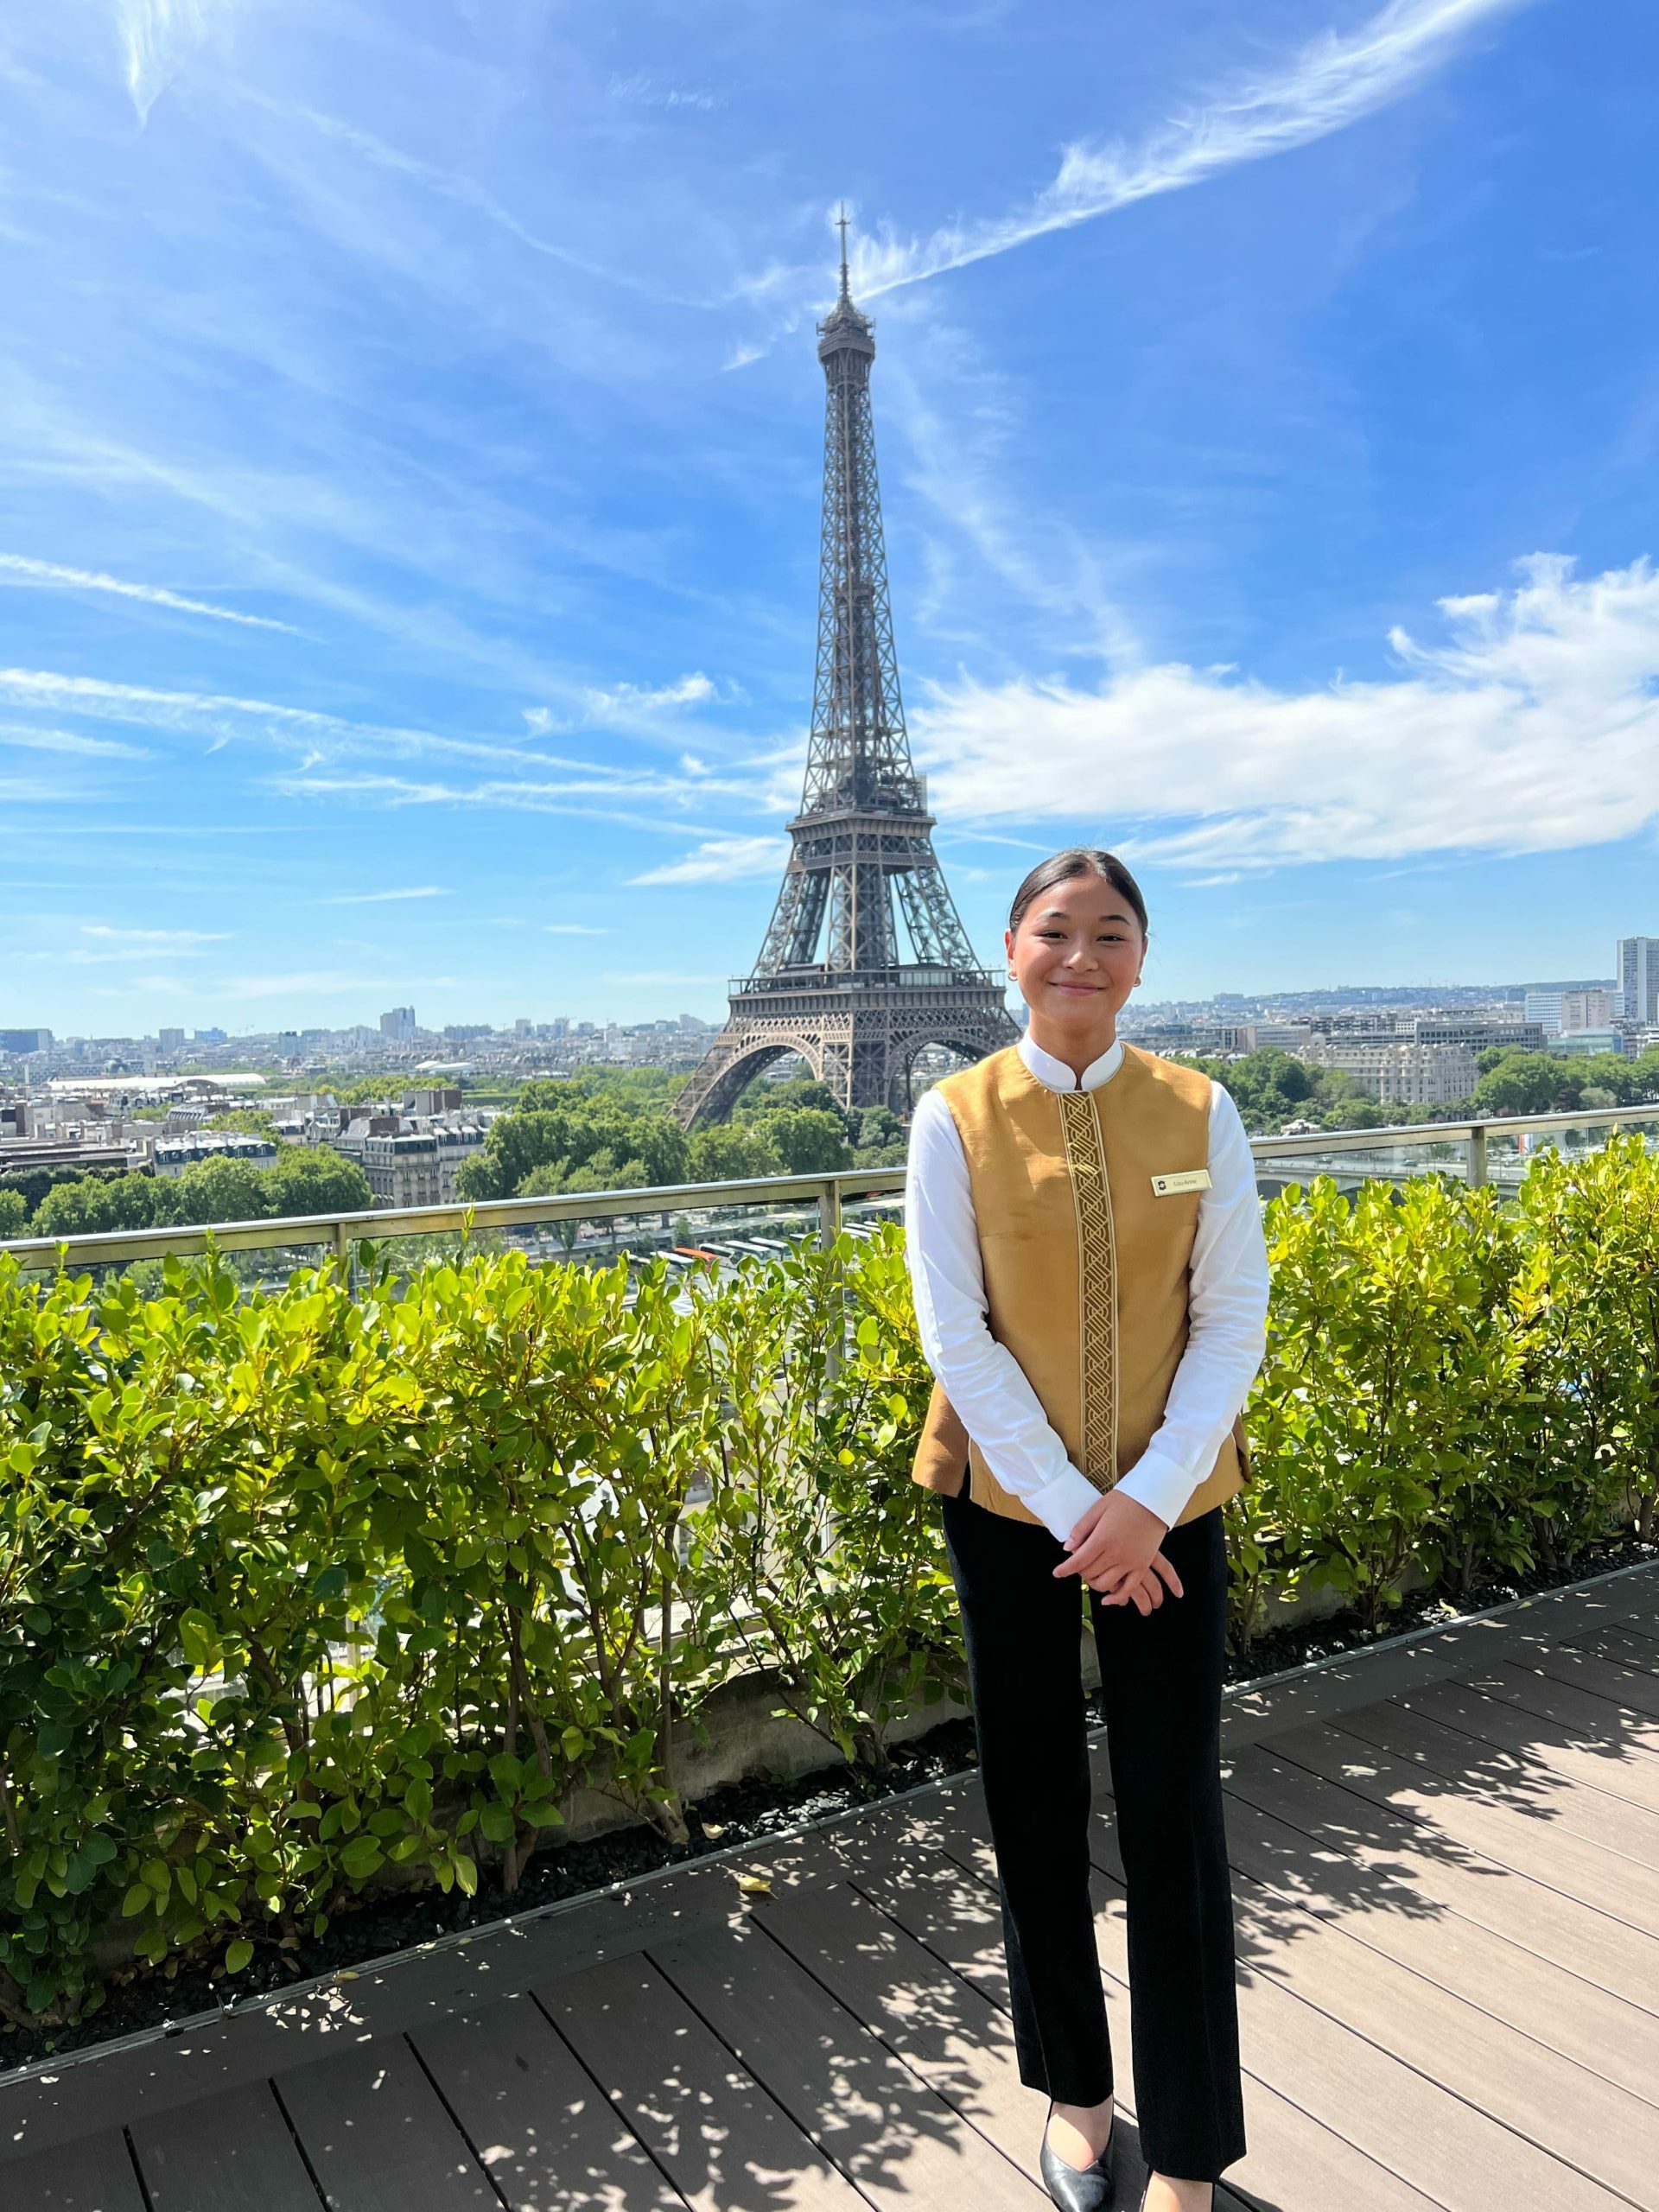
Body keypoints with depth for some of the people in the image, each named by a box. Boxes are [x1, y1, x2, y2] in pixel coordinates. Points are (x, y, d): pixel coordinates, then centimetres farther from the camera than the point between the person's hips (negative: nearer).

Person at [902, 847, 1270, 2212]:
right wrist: (1073, 1508, -12)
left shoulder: (1199, 1112, -4)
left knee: (1175, 1816, 5)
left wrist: (1147, 1500, -13)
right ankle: (1075, 2091, 37)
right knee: (1034, 1802, 13)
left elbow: (1233, 1320, -4)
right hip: (1009, 1501, 0)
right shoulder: (956, 1118, -7)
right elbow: (957, 1334, -9)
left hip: (1168, 1507, 1)